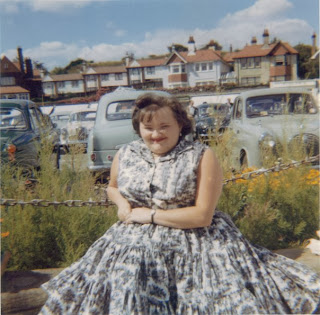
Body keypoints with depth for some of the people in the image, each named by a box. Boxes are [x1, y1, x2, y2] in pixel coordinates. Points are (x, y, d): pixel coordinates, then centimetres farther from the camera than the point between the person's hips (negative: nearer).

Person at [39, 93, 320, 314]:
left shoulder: (202, 157, -11)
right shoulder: (124, 156, 3)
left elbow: (202, 216, -15)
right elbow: (112, 187, 23)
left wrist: (151, 215, -12)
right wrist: (122, 204, -2)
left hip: (192, 244, -3)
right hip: (136, 246, 4)